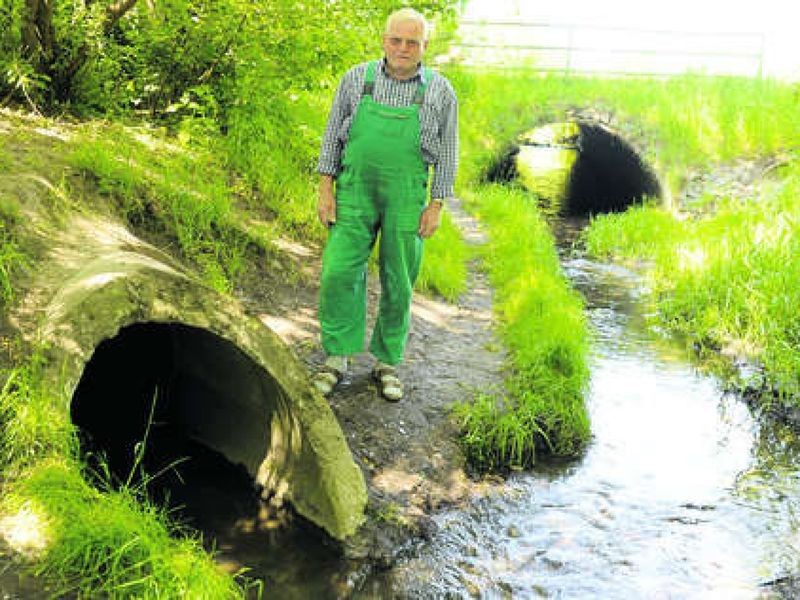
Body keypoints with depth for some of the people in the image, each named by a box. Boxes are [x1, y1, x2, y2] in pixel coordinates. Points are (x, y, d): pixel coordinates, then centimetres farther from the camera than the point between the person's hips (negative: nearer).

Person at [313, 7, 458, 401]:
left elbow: (447, 155, 4)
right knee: (339, 273, -5)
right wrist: (326, 189, 1)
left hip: (406, 199, 0)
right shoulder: (356, 79, 2)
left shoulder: (440, 92, 0)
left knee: (398, 285, 6)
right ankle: (337, 358, 8)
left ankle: (388, 363, 19)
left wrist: (436, 206, -1)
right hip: (355, 192, 1)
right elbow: (333, 135, 7)